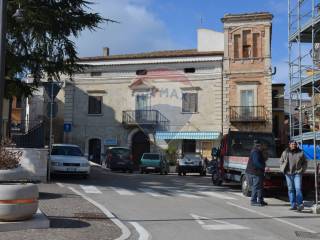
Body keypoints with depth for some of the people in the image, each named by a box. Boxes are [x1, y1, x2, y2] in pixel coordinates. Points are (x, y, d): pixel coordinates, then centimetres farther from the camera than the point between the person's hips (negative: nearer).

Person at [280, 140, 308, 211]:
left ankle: (300, 204, -5)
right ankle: (293, 205, 9)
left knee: (298, 188, -11)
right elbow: (281, 161, 17)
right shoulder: (285, 153, 6)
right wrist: (283, 169, 4)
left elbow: (305, 163, 10)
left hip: (297, 173, -2)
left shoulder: (300, 153, 3)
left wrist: (302, 170, -2)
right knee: (290, 189, 4)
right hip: (288, 173, 2)